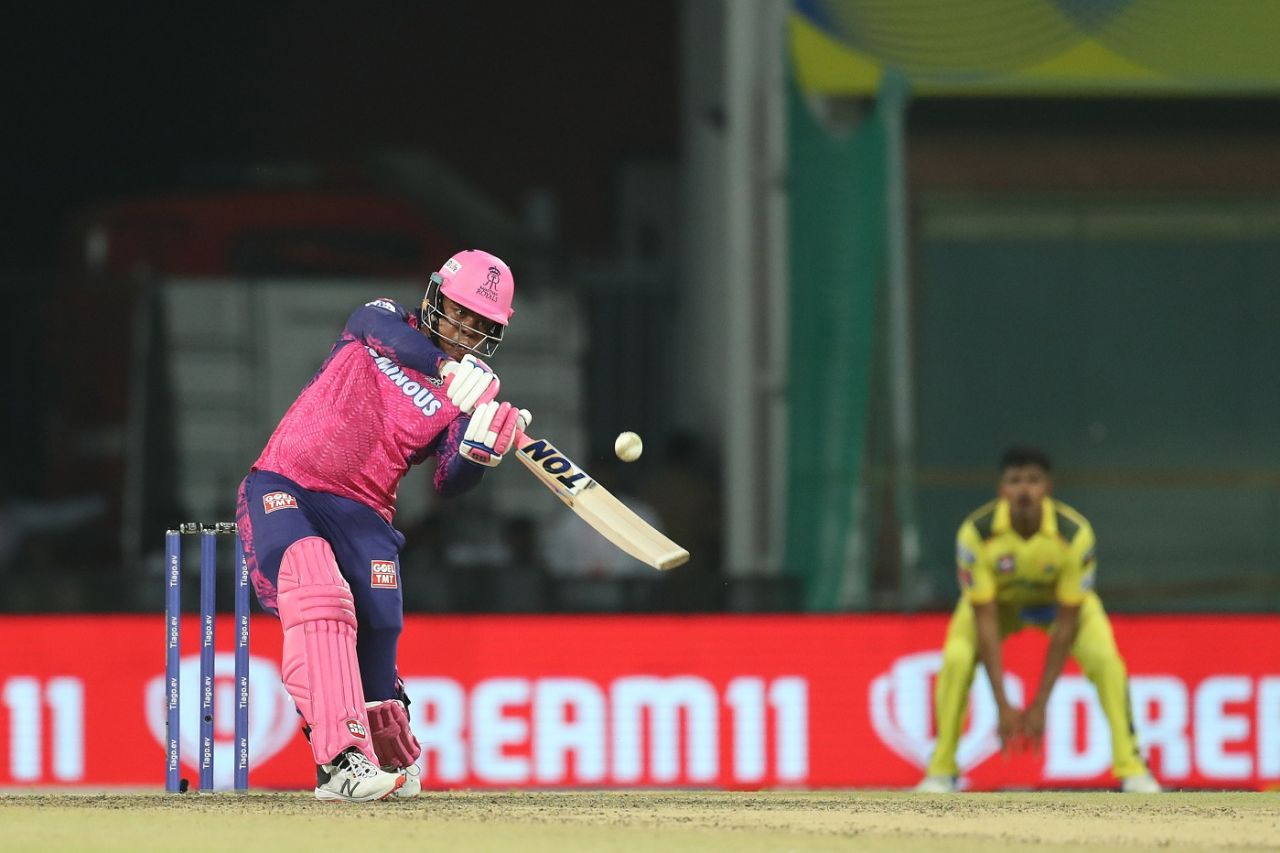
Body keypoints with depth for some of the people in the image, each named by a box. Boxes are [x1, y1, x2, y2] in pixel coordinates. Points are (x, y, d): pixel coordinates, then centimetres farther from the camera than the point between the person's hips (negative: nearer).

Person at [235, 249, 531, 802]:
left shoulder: (463, 401, 11)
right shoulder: (379, 322, 6)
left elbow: (451, 483, -3)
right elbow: (385, 332, -21)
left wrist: (486, 441, -23)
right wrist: (453, 370, -35)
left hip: (362, 514, 3)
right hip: (283, 490, -3)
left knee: (375, 644, -8)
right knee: (318, 590, -30)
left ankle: (393, 760, 25)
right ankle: (341, 760, -39)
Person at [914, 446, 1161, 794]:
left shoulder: (1075, 534, -33)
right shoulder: (975, 534, -33)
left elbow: (1065, 625, -27)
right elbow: (985, 622, -29)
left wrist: (1039, 706, -27)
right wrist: (1003, 707, -32)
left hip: (1059, 600, 0)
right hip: (997, 599, 0)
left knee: (1104, 657, -25)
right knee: (956, 658, -26)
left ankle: (1130, 766, -12)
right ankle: (941, 771, -10)